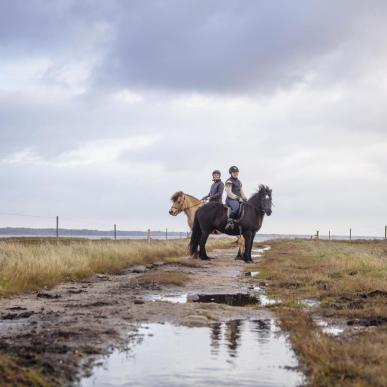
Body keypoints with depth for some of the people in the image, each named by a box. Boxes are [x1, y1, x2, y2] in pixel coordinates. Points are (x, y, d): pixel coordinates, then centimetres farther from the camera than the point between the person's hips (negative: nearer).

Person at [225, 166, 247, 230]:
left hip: (238, 200, 9)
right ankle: (229, 221, -45)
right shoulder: (229, 181, -4)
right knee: (236, 206, -38)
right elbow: (229, 193, -13)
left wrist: (245, 199, 8)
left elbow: (241, 192, 25)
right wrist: (238, 198, -18)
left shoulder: (239, 182, 22)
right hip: (230, 199, -9)